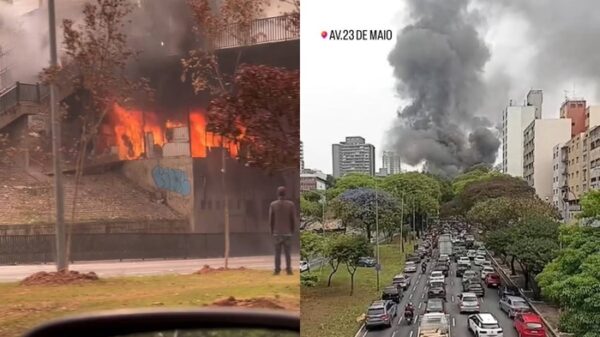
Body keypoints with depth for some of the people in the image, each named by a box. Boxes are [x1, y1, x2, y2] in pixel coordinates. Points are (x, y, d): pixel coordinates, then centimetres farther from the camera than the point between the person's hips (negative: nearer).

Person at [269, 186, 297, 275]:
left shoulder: (273, 205, -5)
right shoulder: (291, 204, -5)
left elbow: (271, 220, -2)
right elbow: (294, 219, -3)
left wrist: (272, 231, 11)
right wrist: (292, 230, 11)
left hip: (276, 232, 0)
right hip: (287, 232, 0)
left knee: (277, 252, 5)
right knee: (288, 252, 4)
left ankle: (277, 270, 3)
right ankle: (288, 269, 1)